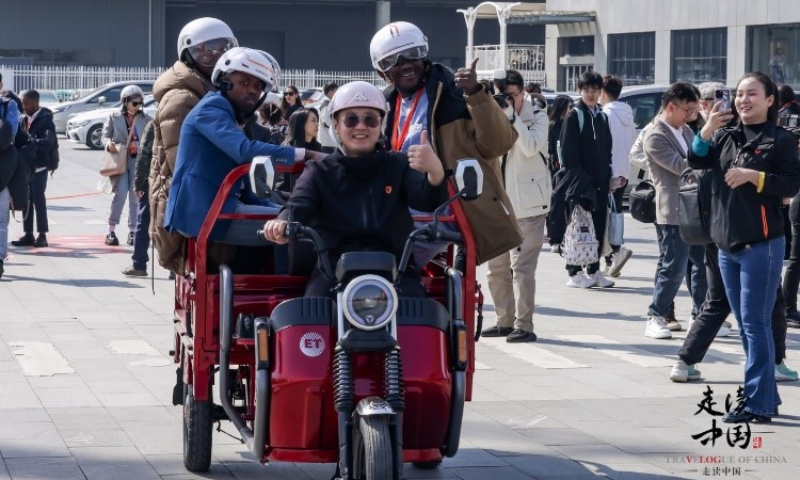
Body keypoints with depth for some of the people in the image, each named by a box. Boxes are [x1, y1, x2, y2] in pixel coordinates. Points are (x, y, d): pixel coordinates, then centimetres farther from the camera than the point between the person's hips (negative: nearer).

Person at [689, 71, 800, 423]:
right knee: (745, 324, 12)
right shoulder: (726, 137, 13)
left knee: (755, 323, -7)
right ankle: (766, 395, 20)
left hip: (761, 244, -7)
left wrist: (754, 176, -19)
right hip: (727, 245, 7)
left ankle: (758, 403, -5)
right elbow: (696, 161, 3)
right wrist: (707, 130, -12)